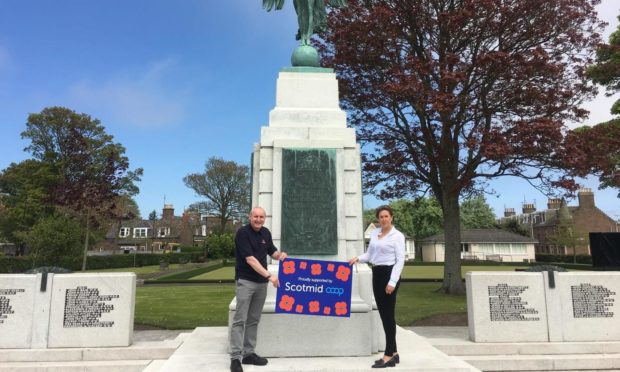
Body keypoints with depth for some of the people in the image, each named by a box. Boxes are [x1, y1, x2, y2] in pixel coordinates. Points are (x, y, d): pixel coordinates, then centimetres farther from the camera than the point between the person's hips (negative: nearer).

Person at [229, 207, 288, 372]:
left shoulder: (266, 232, 7)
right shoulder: (243, 233, -14)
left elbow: (272, 252, 19)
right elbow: (250, 259, -21)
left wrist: (280, 254, -6)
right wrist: (269, 275, -26)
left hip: (261, 282, 7)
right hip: (246, 281, -6)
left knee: (253, 320, 11)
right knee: (240, 319, -6)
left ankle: (248, 354, 19)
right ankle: (235, 357, -1)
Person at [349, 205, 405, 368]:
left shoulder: (398, 236, -8)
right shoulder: (374, 233, 11)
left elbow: (400, 260, -12)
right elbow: (369, 254, 14)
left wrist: (392, 282, -19)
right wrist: (358, 258, -5)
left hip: (389, 274, -7)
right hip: (376, 274, 7)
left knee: (388, 314, -4)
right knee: (383, 314, 10)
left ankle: (389, 355, 3)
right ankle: (394, 353, 20)